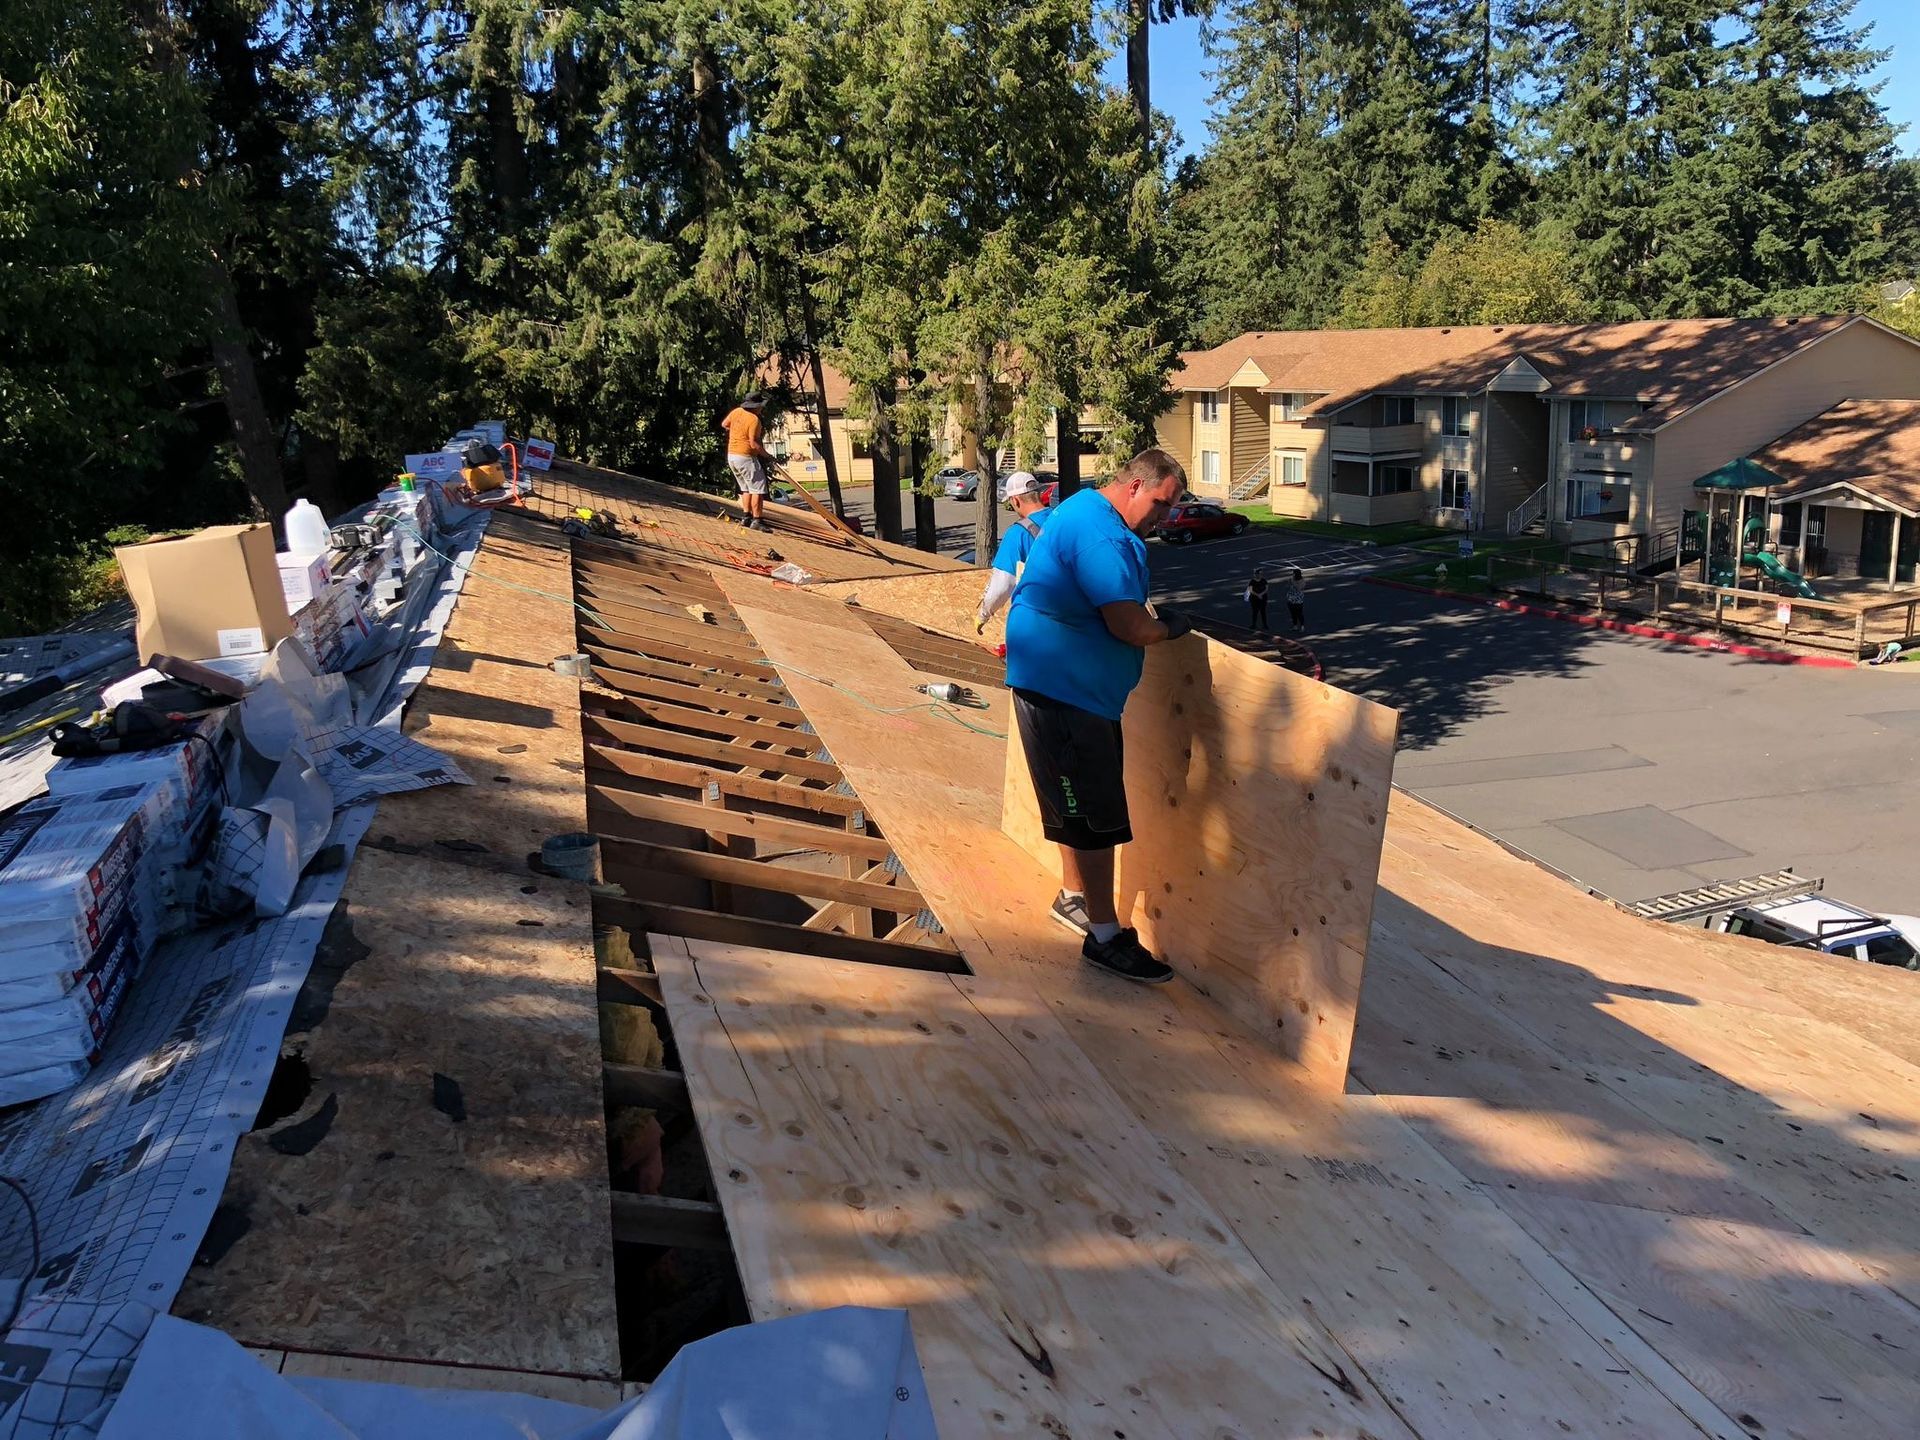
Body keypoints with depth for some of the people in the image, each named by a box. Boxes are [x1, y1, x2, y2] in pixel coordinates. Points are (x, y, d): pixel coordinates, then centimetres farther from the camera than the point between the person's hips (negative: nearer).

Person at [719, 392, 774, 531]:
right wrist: (767, 455, -10)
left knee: (746, 488, 19)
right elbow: (754, 444, -22)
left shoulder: (736, 411, 4)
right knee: (758, 489, -5)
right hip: (746, 457, -9)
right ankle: (757, 520, -10)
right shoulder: (754, 419, -18)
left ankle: (747, 517, 16)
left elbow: (724, 424, 20)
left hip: (731, 456, 9)